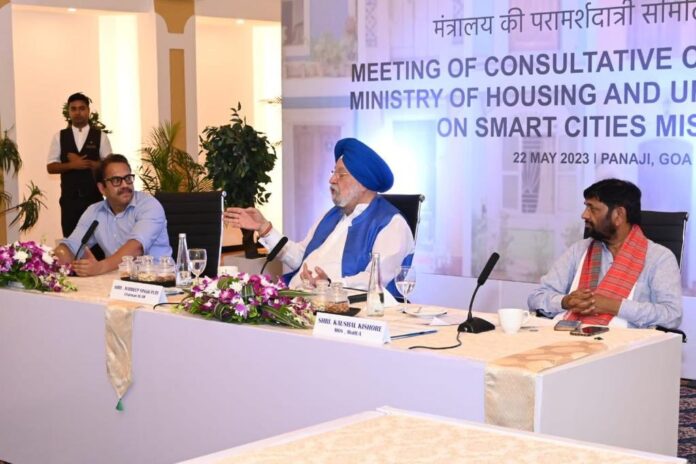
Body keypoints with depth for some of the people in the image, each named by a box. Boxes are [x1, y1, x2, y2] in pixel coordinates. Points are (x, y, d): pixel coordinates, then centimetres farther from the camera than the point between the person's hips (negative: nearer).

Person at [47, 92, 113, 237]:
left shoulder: (100, 136, 3)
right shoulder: (59, 137, 6)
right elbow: (51, 167, 4)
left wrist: (87, 163, -13)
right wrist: (72, 165, -12)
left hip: (94, 196, -1)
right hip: (69, 197, 1)